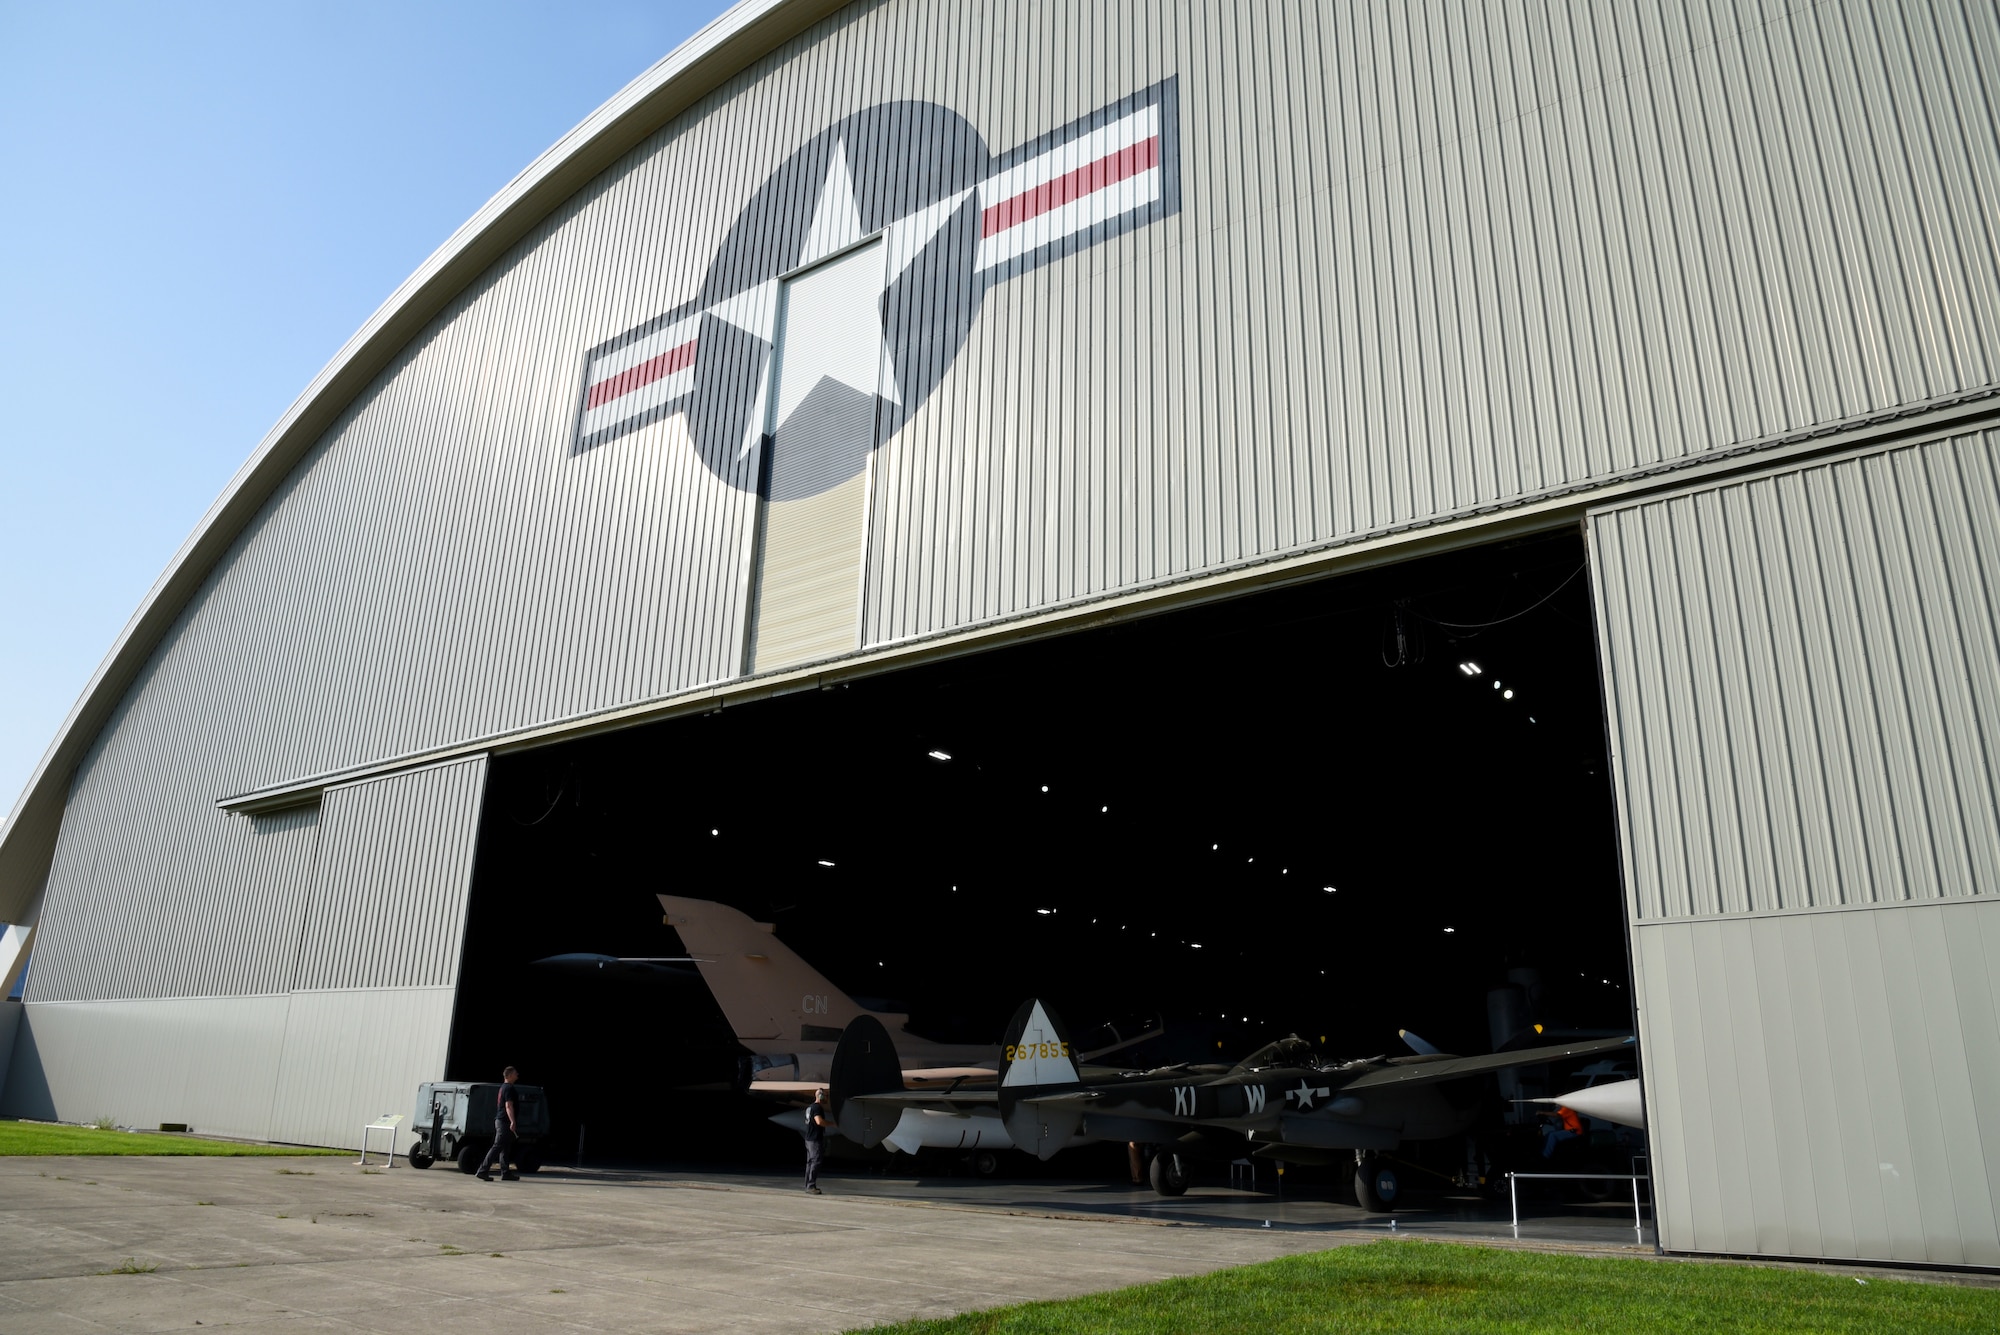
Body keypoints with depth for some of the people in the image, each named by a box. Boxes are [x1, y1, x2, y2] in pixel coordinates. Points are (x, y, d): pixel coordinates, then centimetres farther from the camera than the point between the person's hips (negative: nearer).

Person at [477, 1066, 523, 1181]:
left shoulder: (503, 1087, 19)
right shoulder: (509, 1088, -13)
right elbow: (508, 1106, -23)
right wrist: (513, 1121, -30)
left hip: (500, 1120, 11)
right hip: (505, 1121, -11)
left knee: (505, 1148, 11)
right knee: (497, 1147, -10)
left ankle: (506, 1173, 13)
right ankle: (483, 1170, -11)